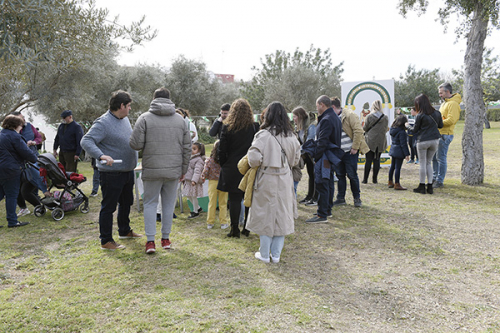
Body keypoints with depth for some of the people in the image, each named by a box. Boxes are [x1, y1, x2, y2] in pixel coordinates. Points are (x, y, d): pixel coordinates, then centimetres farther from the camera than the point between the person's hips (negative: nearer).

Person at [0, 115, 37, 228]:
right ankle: (12, 221, 6)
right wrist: (34, 159, 2)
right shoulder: (14, 136, -14)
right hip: (10, 171, -9)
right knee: (12, 195, -1)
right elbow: (26, 152, -16)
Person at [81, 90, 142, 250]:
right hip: (111, 173, -9)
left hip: (128, 171, 9)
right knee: (108, 206, 0)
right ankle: (106, 240, 10)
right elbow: (86, 141, -25)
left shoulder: (125, 119, 10)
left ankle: (124, 231, 40)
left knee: (126, 202, 22)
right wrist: (101, 155, -38)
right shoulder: (103, 123, -18)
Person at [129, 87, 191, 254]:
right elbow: (187, 147, 7)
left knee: (150, 203, 9)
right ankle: (166, 238, 19)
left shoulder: (145, 118, -4)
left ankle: (150, 240, 5)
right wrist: (183, 169, 15)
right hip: (174, 170, 2)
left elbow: (135, 144, -9)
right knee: (169, 204, 12)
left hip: (152, 170, -2)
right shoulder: (180, 119, 6)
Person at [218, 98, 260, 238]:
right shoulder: (254, 127, -2)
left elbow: (222, 151, -1)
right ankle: (247, 229, 17)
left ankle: (234, 229, 7)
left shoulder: (227, 127, -5)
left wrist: (224, 166, 12)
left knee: (234, 200, 4)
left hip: (232, 170, -1)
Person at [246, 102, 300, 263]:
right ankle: (276, 254, 20)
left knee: (266, 215, 8)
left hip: (267, 179, -4)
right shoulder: (291, 136, 2)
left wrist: (254, 164, 2)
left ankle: (264, 254, 18)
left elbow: (254, 158, -19)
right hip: (285, 180, 4)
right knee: (282, 216, 12)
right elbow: (296, 158, 11)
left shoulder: (264, 135, -14)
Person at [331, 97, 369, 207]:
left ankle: (357, 198, 15)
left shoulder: (349, 115, -12)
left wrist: (355, 147, -17)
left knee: (352, 175, -1)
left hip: (350, 152, -7)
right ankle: (341, 198, 21)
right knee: (340, 175, 11)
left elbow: (358, 131, -17)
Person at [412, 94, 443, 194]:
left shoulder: (420, 116, -11)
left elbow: (415, 130, -4)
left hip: (422, 141, -5)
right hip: (435, 140, 5)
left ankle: (422, 186, 9)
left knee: (423, 164, 4)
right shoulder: (437, 113, 3)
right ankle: (430, 186, 12)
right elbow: (440, 125, 15)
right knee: (428, 163, 15)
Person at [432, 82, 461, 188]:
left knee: (441, 158, -6)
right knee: (434, 157, 13)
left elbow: (451, 120, -23)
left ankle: (439, 181, 1)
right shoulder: (445, 103, 19)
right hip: (438, 133, 10)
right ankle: (435, 178, 23)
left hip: (445, 135, -10)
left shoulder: (453, 104, -13)